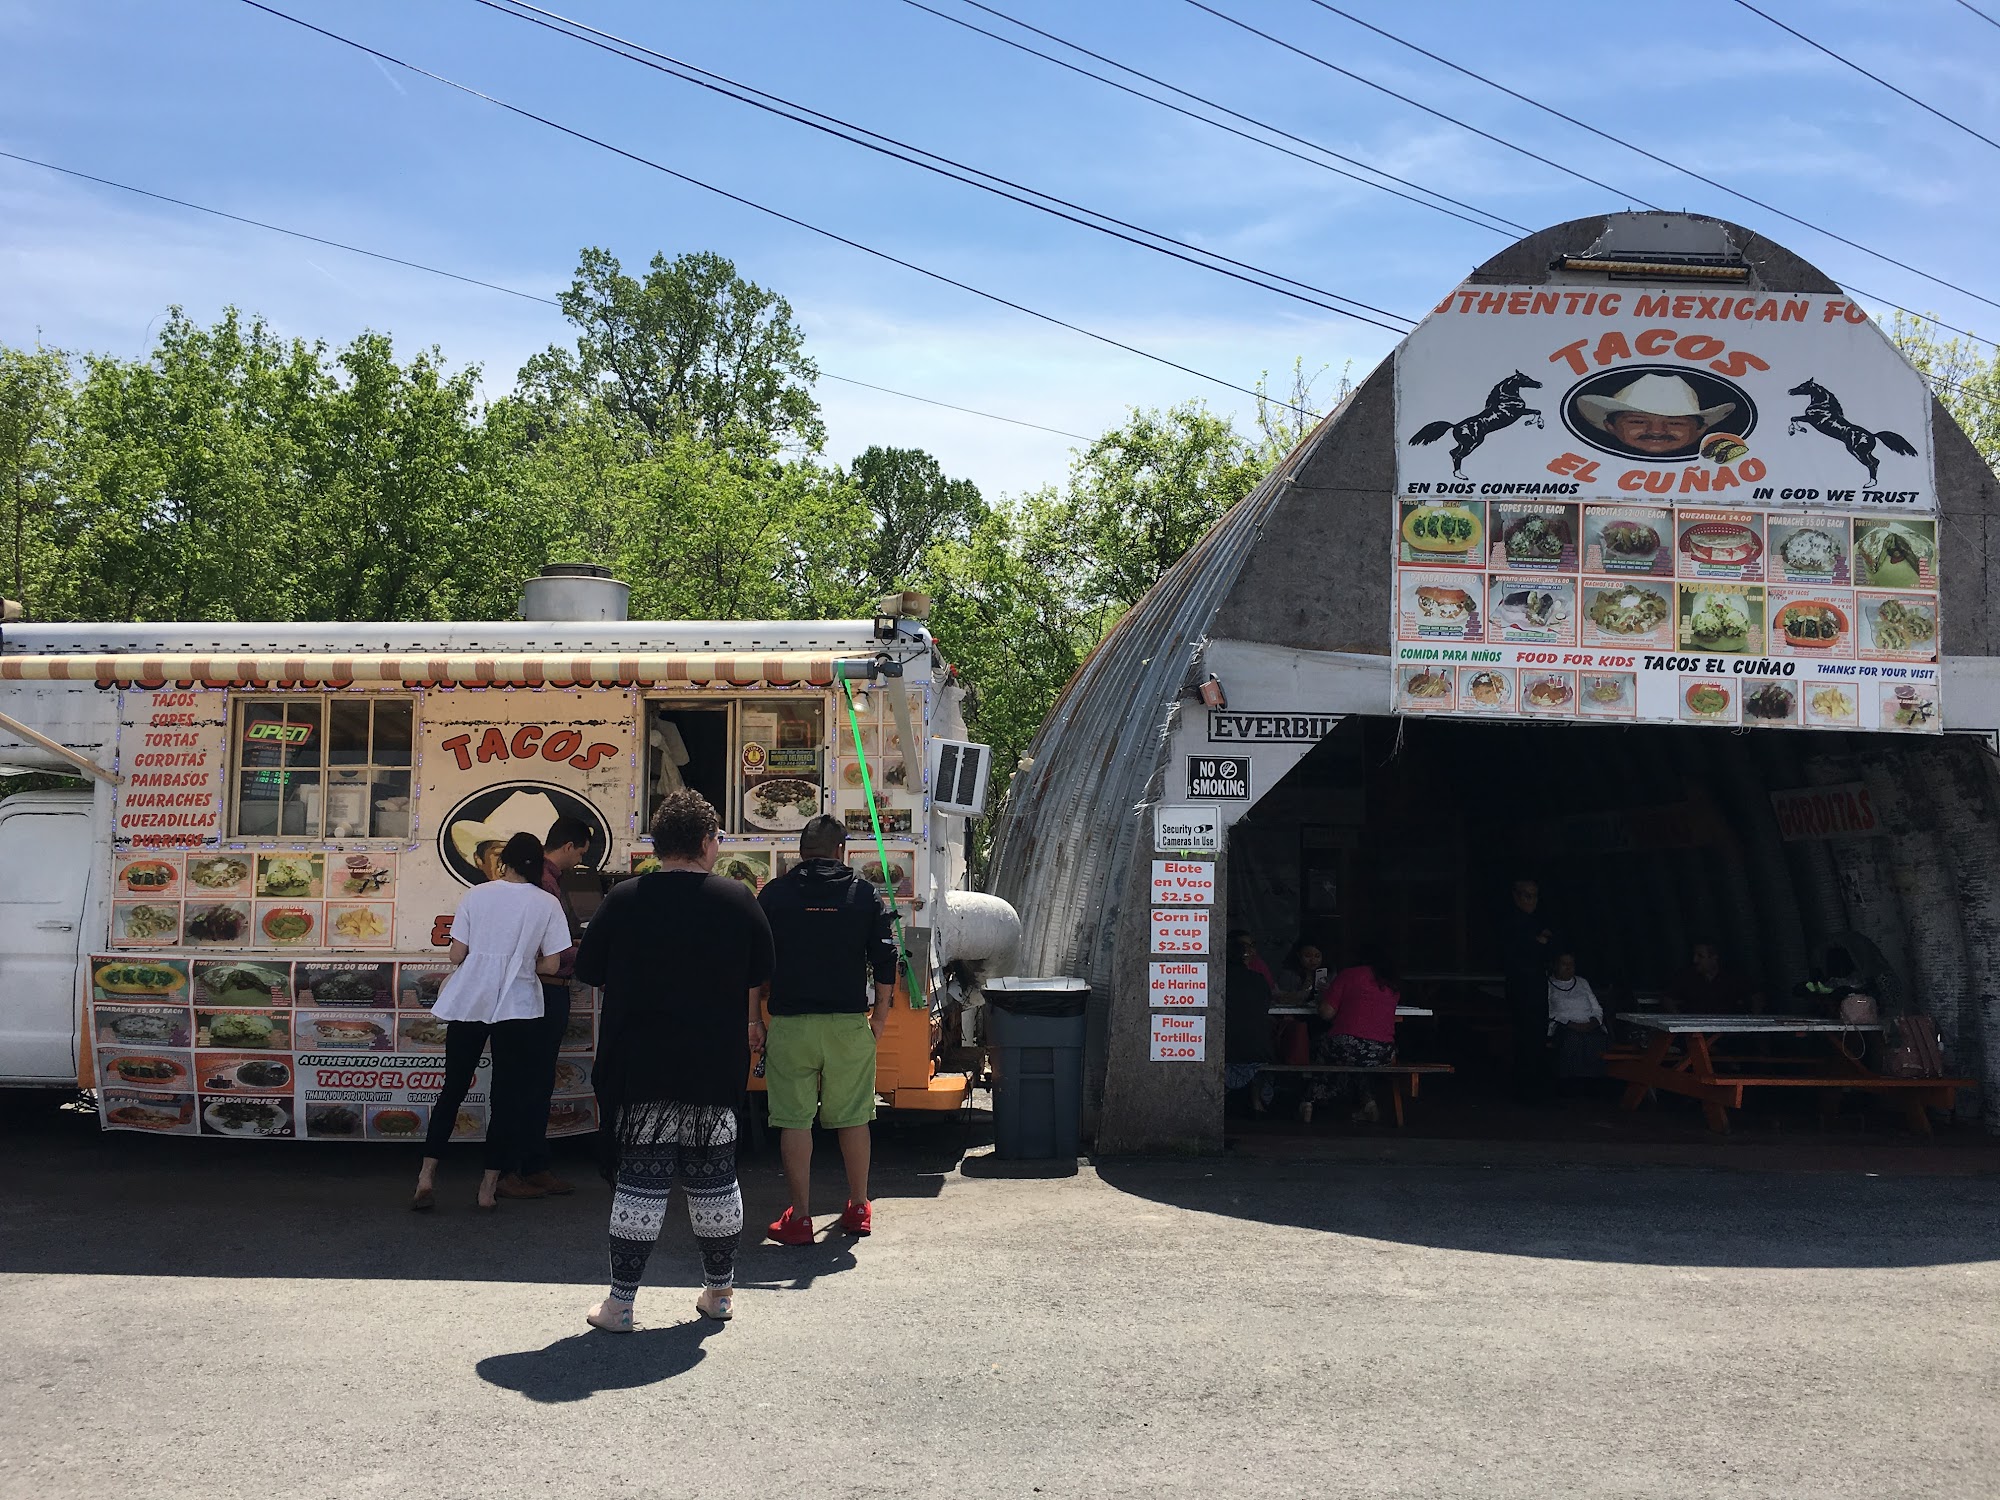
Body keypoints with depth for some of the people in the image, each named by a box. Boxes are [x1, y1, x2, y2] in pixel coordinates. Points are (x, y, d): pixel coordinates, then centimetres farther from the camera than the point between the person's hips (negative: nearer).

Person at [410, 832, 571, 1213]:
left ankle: (426, 1176, 9)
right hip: (517, 1008, -2)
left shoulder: (476, 895, 0)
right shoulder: (547, 904, -4)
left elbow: (457, 954, -1)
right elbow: (550, 965, -5)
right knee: (507, 1095, 7)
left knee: (453, 1088, 12)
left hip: (469, 1004, 2)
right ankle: (489, 1186, 9)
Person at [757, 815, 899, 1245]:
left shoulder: (774, 894, 2)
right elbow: (885, 961, 2)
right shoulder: (865, 894, 3)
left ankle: (800, 1217, 6)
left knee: (794, 1120, 4)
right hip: (849, 1023, 1)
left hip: (790, 1023, -1)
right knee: (852, 1117, 12)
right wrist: (879, 1017, 12)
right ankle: (859, 1208, 23)